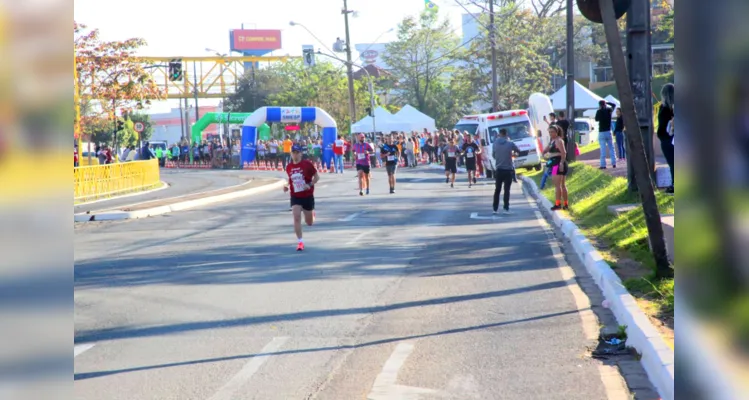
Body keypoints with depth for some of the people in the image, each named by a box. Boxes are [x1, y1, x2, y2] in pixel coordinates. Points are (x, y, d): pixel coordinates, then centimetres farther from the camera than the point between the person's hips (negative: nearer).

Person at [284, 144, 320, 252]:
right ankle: (300, 242, -14)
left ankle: (312, 214, 48)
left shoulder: (307, 164, -10)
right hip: (295, 196, 2)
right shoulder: (288, 167, 1)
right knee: (296, 217, -19)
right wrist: (287, 186, -1)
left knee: (309, 223, 10)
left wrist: (310, 184, -20)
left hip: (308, 196, -2)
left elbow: (317, 176, -5)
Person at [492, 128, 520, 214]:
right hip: (508, 169, -2)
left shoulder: (495, 143, -2)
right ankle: (506, 208, -4)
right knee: (507, 190, 2)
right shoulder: (510, 143, -7)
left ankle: (495, 208, 10)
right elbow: (518, 151, 7)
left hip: (498, 169, 2)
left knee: (497, 189, 10)